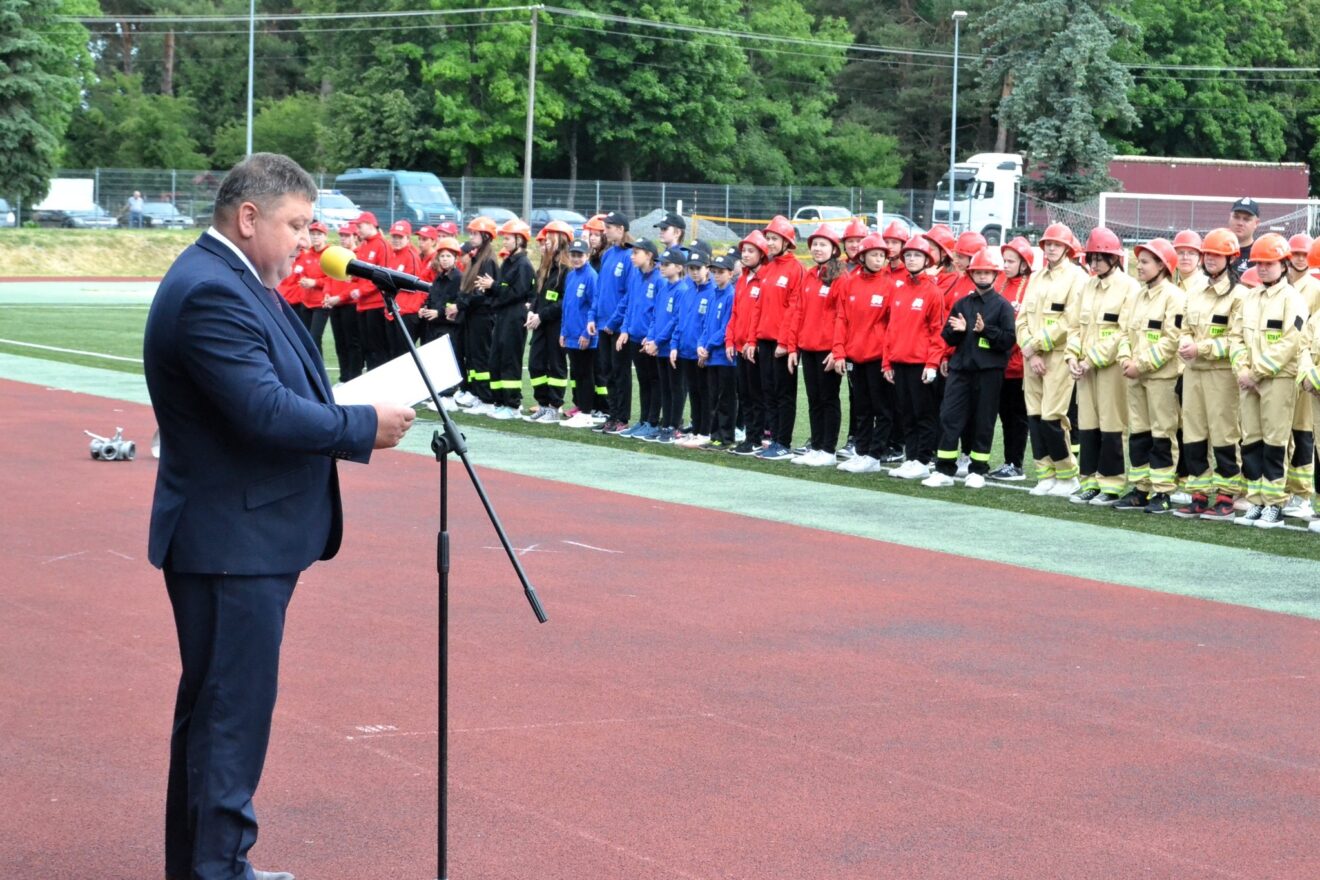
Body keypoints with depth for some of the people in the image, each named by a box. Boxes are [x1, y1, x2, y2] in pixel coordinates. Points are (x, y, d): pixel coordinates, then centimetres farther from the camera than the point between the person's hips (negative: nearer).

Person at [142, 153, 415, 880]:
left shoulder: (232, 280, 13)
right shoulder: (209, 292, -21)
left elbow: (278, 392, 14)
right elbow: (264, 411, -27)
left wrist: (350, 424, -1)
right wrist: (365, 427, -16)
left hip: (247, 535, 11)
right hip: (230, 540, -11)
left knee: (217, 706, 18)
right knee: (232, 710, -4)